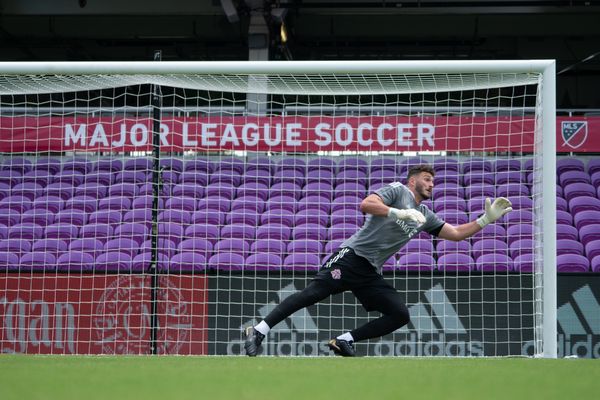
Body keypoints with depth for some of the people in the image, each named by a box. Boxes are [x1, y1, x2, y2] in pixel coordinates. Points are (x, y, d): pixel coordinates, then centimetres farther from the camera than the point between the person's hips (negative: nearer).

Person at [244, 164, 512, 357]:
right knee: (314, 292, -22)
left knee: (400, 315, -5)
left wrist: (486, 219, 15)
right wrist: (401, 213, -23)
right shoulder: (398, 190, 1)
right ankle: (259, 331, -19)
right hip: (353, 255, -7)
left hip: (370, 273, 7)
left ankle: (344, 341, -3)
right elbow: (366, 204, -15)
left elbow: (456, 234, 25)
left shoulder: (425, 216, 22)